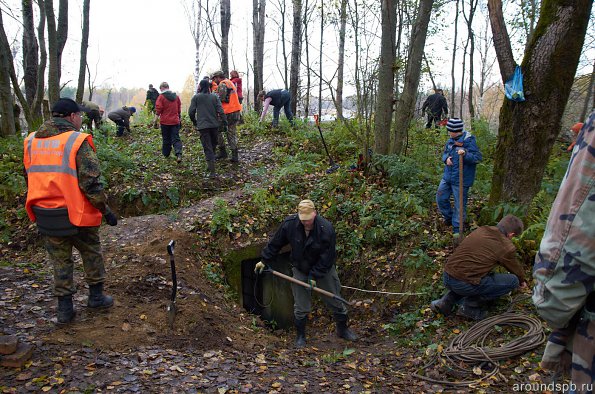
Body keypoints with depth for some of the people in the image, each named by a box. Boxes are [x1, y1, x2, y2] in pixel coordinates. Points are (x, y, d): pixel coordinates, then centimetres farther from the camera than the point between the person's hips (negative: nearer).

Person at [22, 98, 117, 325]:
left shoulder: (31, 141, 6)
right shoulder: (78, 142, -13)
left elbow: (30, 178, 15)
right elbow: (91, 183, -17)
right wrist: (105, 210, -7)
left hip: (45, 215, 5)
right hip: (77, 214, -5)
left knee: (60, 261, 17)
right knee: (92, 255, 18)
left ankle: (64, 308, 22)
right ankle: (96, 296, 29)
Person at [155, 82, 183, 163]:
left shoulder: (161, 97, -10)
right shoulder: (176, 96, 5)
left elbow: (158, 109, -12)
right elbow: (179, 108, 14)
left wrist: (156, 119, -4)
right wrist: (179, 118, 25)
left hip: (165, 121, -3)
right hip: (175, 121, 3)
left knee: (166, 139, 11)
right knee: (176, 138, 0)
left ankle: (166, 154, 23)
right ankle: (178, 154, -18)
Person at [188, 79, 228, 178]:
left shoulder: (196, 97, -2)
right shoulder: (215, 96, 2)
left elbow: (191, 112, -3)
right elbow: (220, 111, -5)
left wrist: (194, 121, 14)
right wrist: (224, 122, 2)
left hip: (203, 126, -2)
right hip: (214, 125, 2)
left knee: (207, 148, -3)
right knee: (213, 145, 21)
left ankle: (212, 171, -12)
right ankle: (210, 165, 36)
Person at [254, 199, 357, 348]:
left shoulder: (326, 228, -28)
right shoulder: (289, 224, -21)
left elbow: (327, 257, -21)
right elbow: (275, 244, -5)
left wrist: (314, 276, -18)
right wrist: (264, 260, 1)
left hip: (323, 269, -1)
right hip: (300, 270, 1)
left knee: (335, 302, 12)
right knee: (301, 306, 5)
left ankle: (343, 329, 36)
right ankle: (300, 336, 27)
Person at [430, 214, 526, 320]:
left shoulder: (480, 230, 15)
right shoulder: (507, 247, -3)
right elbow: (515, 268, 18)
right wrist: (522, 281, 41)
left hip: (446, 278, 7)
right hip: (464, 285, -7)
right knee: (512, 281, 5)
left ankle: (446, 302, 17)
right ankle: (470, 306, 3)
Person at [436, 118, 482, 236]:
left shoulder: (469, 141, -17)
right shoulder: (451, 140, 4)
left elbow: (478, 158, -19)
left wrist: (465, 154, -35)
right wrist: (446, 158, -6)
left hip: (461, 180, -7)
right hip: (447, 177, 7)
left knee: (460, 204, 3)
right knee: (441, 198, 16)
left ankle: (457, 228, 17)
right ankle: (449, 217, 41)